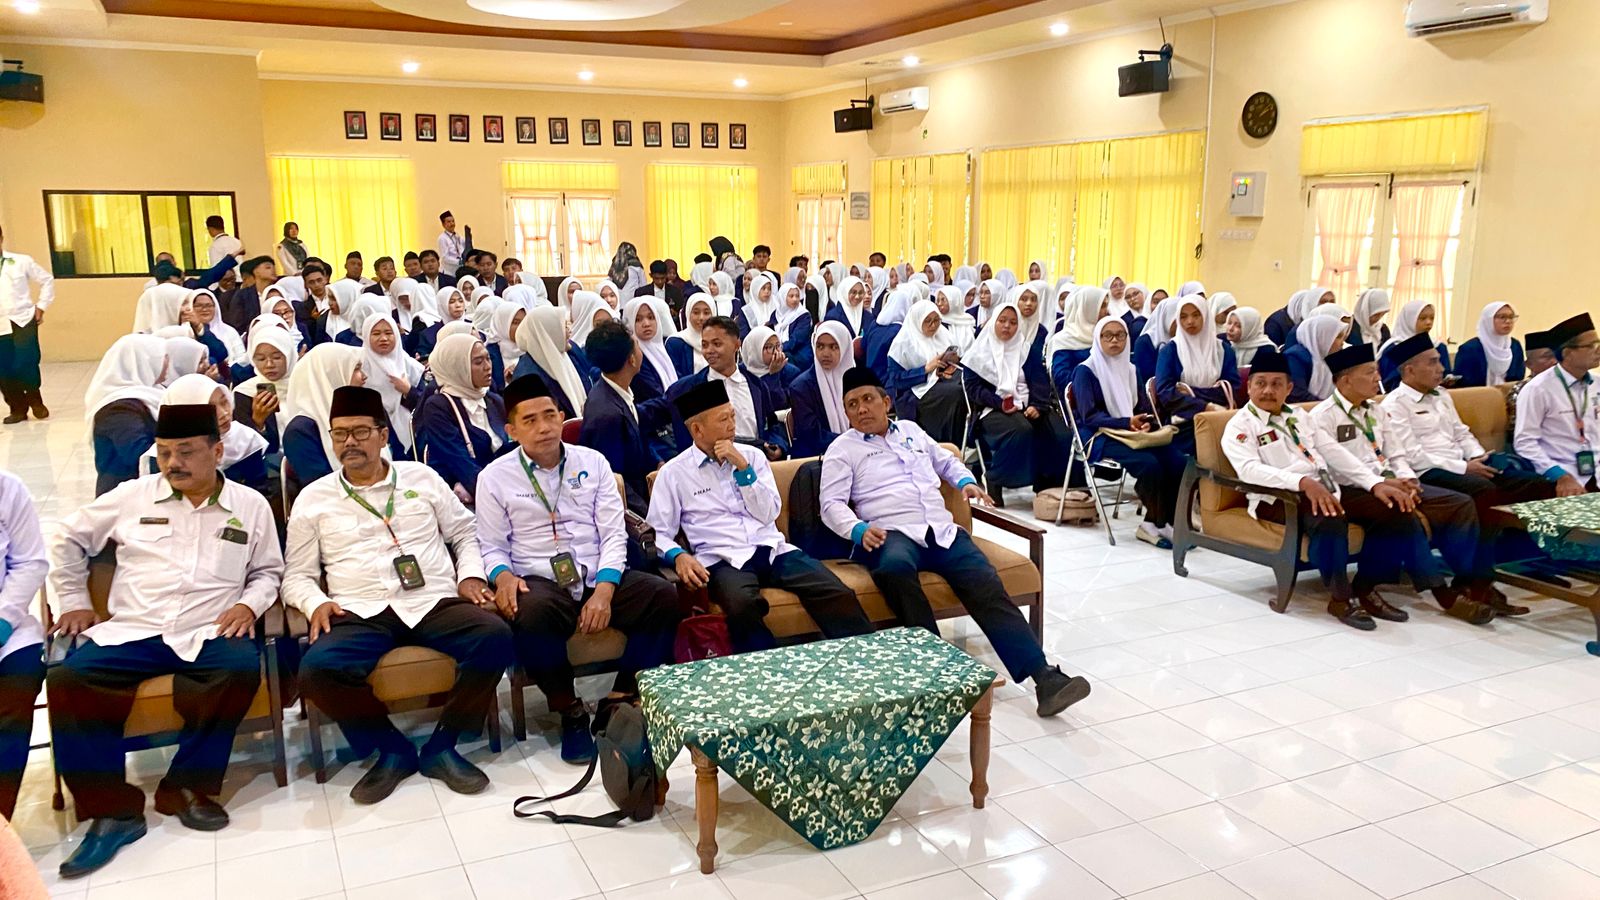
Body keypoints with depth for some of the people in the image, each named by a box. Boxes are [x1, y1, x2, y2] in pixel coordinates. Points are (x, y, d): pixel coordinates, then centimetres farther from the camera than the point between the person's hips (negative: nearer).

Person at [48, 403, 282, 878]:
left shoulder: (250, 505, 10)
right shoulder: (133, 495, 10)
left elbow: (268, 571, 18)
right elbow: (70, 538, 22)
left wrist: (249, 604, -2)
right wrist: (74, 601, 16)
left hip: (209, 634, -1)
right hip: (129, 630, 2)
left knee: (242, 669, -35)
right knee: (68, 678, -27)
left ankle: (186, 786, -17)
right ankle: (113, 810, -20)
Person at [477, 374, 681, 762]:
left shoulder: (593, 462, 10)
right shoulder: (495, 477, 5)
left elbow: (614, 534, 4)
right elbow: (492, 547, 7)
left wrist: (604, 589, -12)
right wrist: (503, 576, -18)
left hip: (598, 577, 3)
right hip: (538, 581, -2)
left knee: (665, 596, -24)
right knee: (533, 614, -39)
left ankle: (620, 698, -11)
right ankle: (570, 712, -15)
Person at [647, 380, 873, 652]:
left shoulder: (752, 456, 14)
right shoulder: (673, 473, 6)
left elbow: (768, 514, 5)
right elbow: (659, 533, 5)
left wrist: (743, 467, -4)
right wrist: (679, 556, -16)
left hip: (772, 550, 3)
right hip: (724, 560, -3)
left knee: (836, 593, -23)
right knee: (742, 605, -38)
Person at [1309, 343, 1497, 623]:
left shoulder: (1374, 411, 21)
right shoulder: (1322, 416, -6)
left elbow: (1395, 453, 18)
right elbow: (1339, 459, -20)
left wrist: (1406, 478, -3)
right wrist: (1376, 484, -31)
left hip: (1391, 484, 8)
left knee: (1461, 503, -7)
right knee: (1404, 515, -35)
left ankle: (1470, 583, -10)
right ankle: (1443, 592, -26)